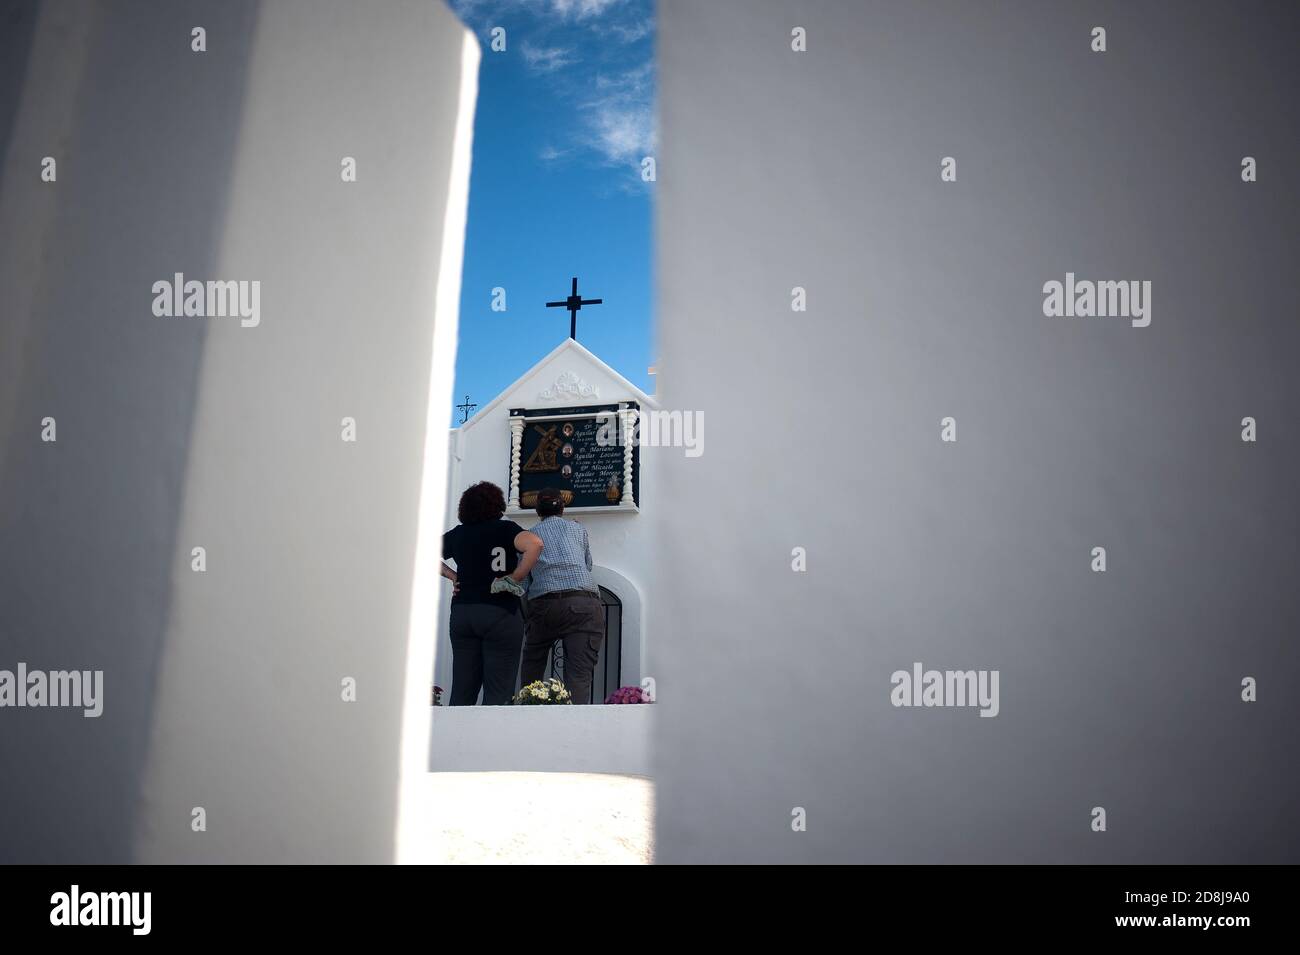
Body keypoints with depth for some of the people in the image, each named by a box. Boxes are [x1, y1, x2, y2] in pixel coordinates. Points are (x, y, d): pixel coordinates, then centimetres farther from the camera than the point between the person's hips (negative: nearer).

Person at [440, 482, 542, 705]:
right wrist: (516, 577, -12)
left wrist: (452, 576, 14)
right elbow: (535, 544, -20)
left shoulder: (457, 534, 11)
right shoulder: (504, 529, -3)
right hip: (499, 614, -5)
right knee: (498, 693, -2)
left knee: (462, 690, 7)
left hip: (461, 614, 5)